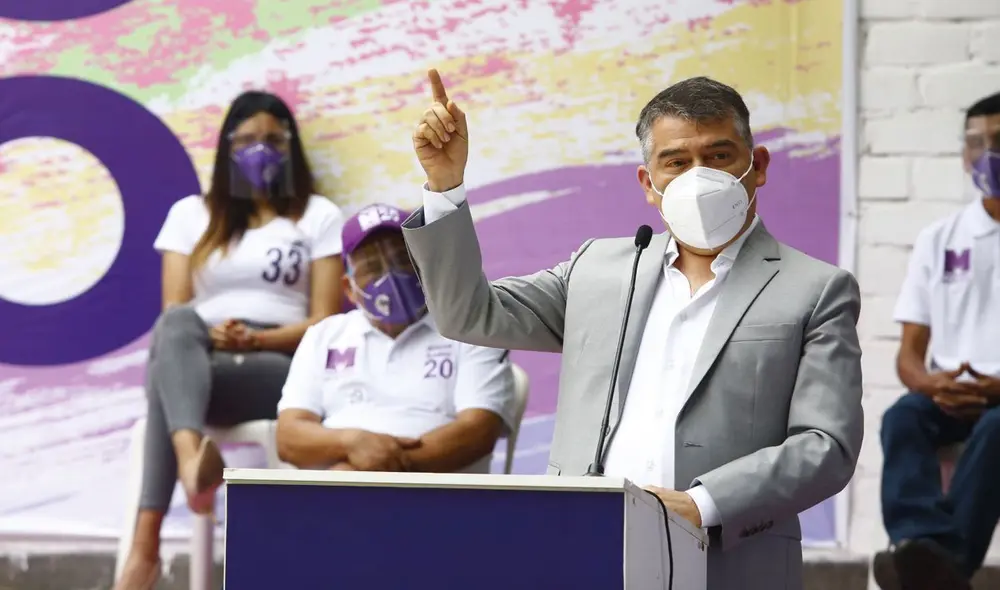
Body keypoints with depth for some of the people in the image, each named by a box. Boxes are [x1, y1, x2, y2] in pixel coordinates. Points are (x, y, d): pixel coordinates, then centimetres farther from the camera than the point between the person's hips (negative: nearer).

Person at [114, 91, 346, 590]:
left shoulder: (319, 217, 13)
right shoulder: (191, 214, 19)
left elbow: (325, 321, 4)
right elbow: (172, 315, 9)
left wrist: (257, 339, -16)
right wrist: (207, 334, -16)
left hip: (282, 367, -2)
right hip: (199, 361, 2)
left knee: (167, 378, -38)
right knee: (178, 326, -40)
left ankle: (147, 543, -58)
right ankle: (193, 456, -72)